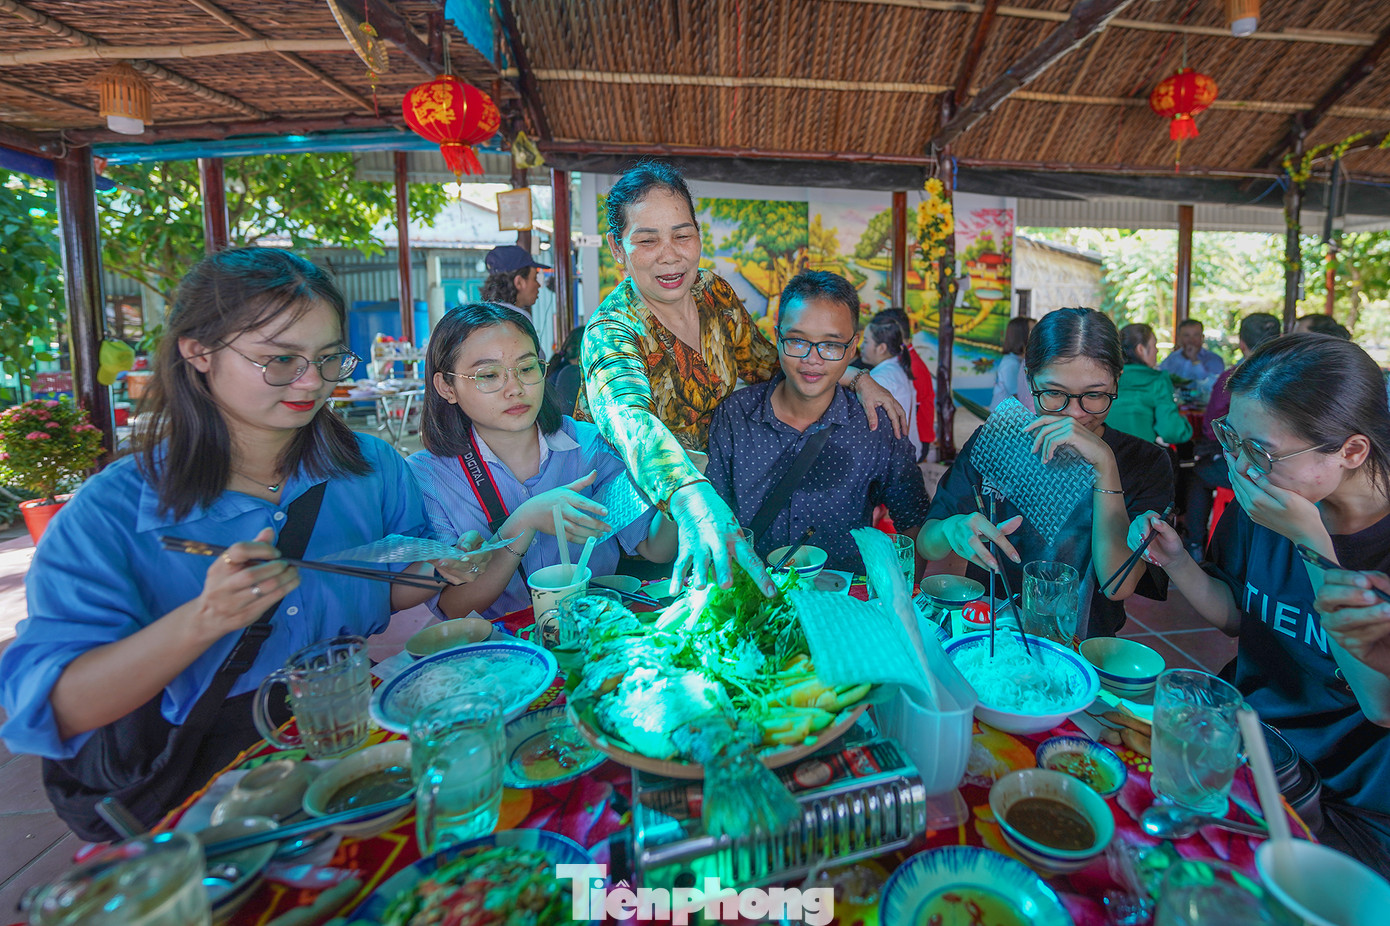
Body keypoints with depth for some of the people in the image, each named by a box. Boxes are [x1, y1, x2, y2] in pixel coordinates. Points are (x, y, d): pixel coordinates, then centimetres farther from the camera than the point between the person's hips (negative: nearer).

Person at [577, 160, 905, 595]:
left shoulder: (714, 293, -4)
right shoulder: (612, 332, -23)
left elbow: (767, 361, 10)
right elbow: (628, 417, -45)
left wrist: (857, 379, -3)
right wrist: (691, 500, -64)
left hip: (711, 475, 5)